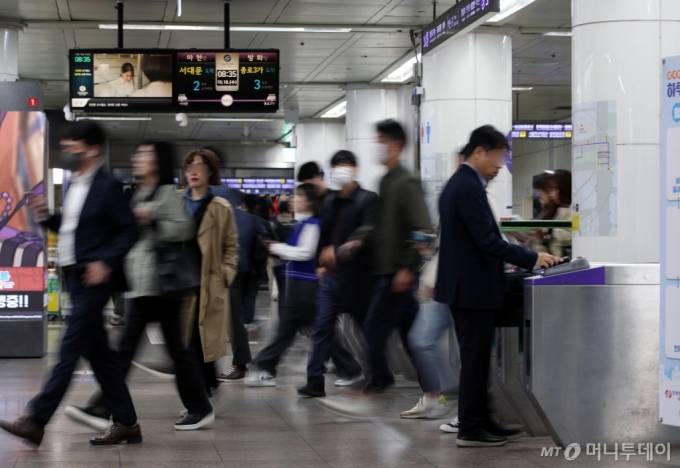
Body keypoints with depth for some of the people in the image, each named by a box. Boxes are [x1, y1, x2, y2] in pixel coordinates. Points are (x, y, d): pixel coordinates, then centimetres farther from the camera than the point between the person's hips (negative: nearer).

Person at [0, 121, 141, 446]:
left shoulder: (107, 187, -11)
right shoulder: (74, 186, 15)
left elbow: (129, 231, -12)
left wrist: (106, 262, -20)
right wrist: (46, 216, 6)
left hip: (94, 279, -9)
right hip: (75, 278, 9)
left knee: (70, 352, -7)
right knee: (98, 353, 11)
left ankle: (36, 421, -8)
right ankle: (126, 424, 17)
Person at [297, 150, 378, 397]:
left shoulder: (367, 199, -9)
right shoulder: (330, 201, 13)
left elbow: (368, 232, -22)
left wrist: (341, 250, -33)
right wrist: (321, 263, 11)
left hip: (356, 275, -6)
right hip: (331, 275, 6)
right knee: (322, 328, 1)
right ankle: (315, 381, 4)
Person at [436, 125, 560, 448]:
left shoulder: (457, 183, 14)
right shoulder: (470, 187, -19)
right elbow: (487, 240, -23)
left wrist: (513, 257, 17)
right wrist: (532, 259, -18)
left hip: (463, 285, 10)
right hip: (473, 287, -10)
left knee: (475, 358, 15)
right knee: (475, 359, -4)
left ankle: (480, 421, 22)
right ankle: (470, 430, 1)